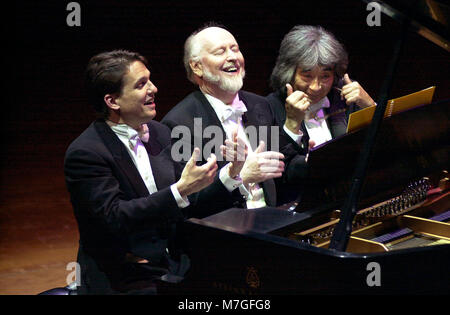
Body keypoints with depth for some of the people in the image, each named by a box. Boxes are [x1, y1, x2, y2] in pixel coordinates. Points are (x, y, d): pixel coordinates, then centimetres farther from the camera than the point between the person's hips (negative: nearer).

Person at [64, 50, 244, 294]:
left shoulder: (159, 133, 11)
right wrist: (181, 190, -25)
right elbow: (114, 218, -21)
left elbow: (189, 207, 14)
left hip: (174, 267, 7)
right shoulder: (84, 153, -11)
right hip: (123, 281, -7)